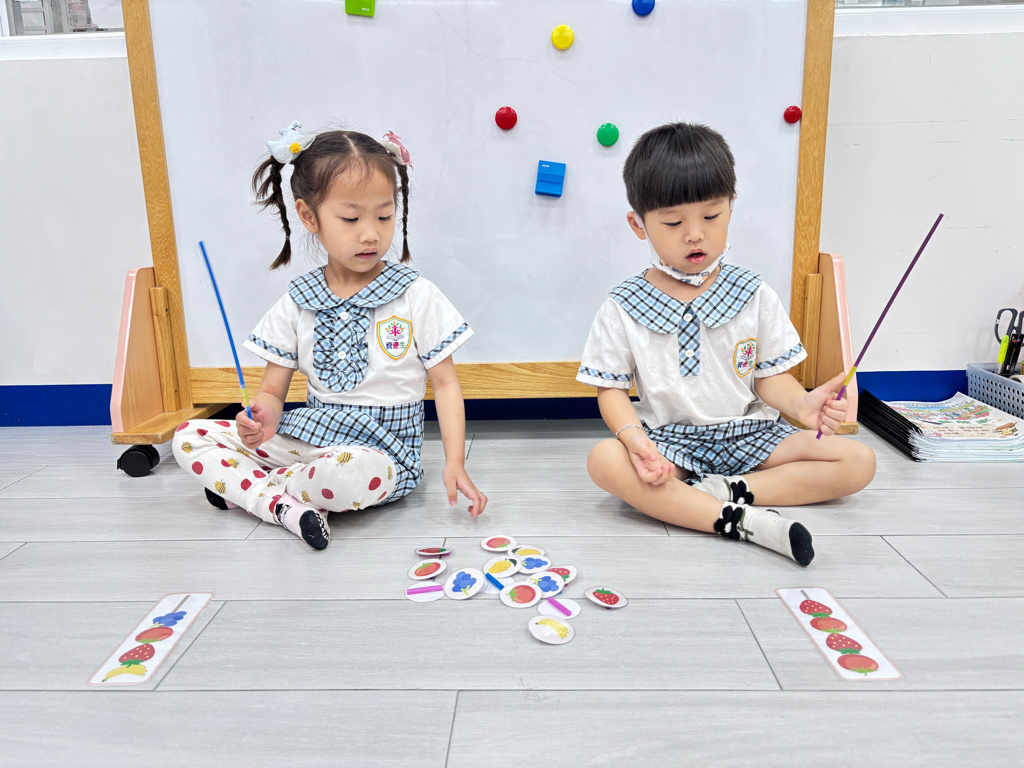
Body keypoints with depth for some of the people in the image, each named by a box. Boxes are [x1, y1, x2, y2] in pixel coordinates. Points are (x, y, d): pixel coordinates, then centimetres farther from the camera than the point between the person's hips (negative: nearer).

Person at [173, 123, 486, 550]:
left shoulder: (416, 296, -5)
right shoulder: (296, 304, 3)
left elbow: (445, 383, -3)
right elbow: (272, 391, 7)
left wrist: (454, 463, -14)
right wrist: (262, 420, -19)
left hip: (380, 448, -4)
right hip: (308, 433, 4)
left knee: (349, 473, -39)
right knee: (190, 436, -6)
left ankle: (241, 485, -11)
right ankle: (283, 506, -21)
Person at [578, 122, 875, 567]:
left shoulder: (754, 297, 2)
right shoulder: (623, 309, -3)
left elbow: (769, 375, 3)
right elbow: (611, 388, -2)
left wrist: (802, 404, -21)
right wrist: (633, 436, -23)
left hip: (747, 434, 2)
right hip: (667, 439, -2)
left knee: (858, 462, -14)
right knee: (604, 460, -33)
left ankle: (724, 489, -22)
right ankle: (743, 521, -34)